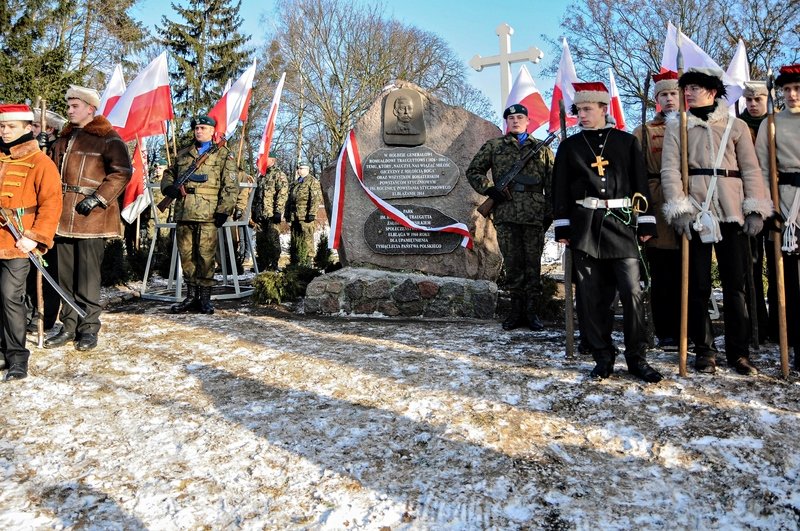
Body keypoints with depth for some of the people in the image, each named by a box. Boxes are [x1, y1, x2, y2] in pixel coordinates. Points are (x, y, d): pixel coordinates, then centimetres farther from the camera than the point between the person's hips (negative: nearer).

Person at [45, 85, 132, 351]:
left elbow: (122, 172, -11)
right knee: (66, 275, 10)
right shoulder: (63, 139, 19)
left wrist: (98, 198, -17)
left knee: (88, 276, -3)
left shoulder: (108, 139, -3)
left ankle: (89, 328, 9)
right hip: (63, 217, 7)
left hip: (91, 217, -7)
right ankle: (69, 326, 20)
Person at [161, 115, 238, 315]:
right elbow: (168, 173, 29)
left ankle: (205, 298, 3)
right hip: (183, 214, 5)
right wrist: (169, 187, 5)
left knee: (205, 256, -5)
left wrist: (223, 210, -9)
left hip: (207, 215, -5)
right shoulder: (183, 154, 22)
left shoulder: (223, 155, 7)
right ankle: (191, 296, 16)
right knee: (186, 255, 7)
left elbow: (231, 186, 0)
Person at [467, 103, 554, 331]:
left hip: (534, 215, 0)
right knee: (512, 264, 4)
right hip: (505, 214, 0)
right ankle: (516, 310, 12)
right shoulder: (493, 146, 12)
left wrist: (550, 213, 3)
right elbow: (473, 171, 13)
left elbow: (551, 183, 11)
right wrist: (489, 190, -2)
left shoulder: (542, 149, 14)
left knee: (533, 265, 2)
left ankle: (532, 311, 9)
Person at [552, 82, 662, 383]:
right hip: (585, 229, 1)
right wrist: (562, 228, 1)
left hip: (622, 225, 0)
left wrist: (646, 223, 3)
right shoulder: (569, 147, 8)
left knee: (632, 293, -5)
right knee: (592, 296, 3)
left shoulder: (627, 142, 8)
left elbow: (640, 184, 7)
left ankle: (637, 358, 8)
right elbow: (560, 189, 7)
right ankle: (603, 357, 14)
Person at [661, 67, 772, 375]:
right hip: (695, 213, -1)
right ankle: (704, 351, 11)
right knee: (698, 285, 1)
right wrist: (680, 208, -11)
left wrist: (756, 208, -1)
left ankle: (739, 352, 11)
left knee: (735, 284, 2)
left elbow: (751, 169, 9)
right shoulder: (676, 127, 10)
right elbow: (670, 169, 0)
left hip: (732, 213, 1)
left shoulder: (736, 126, 13)